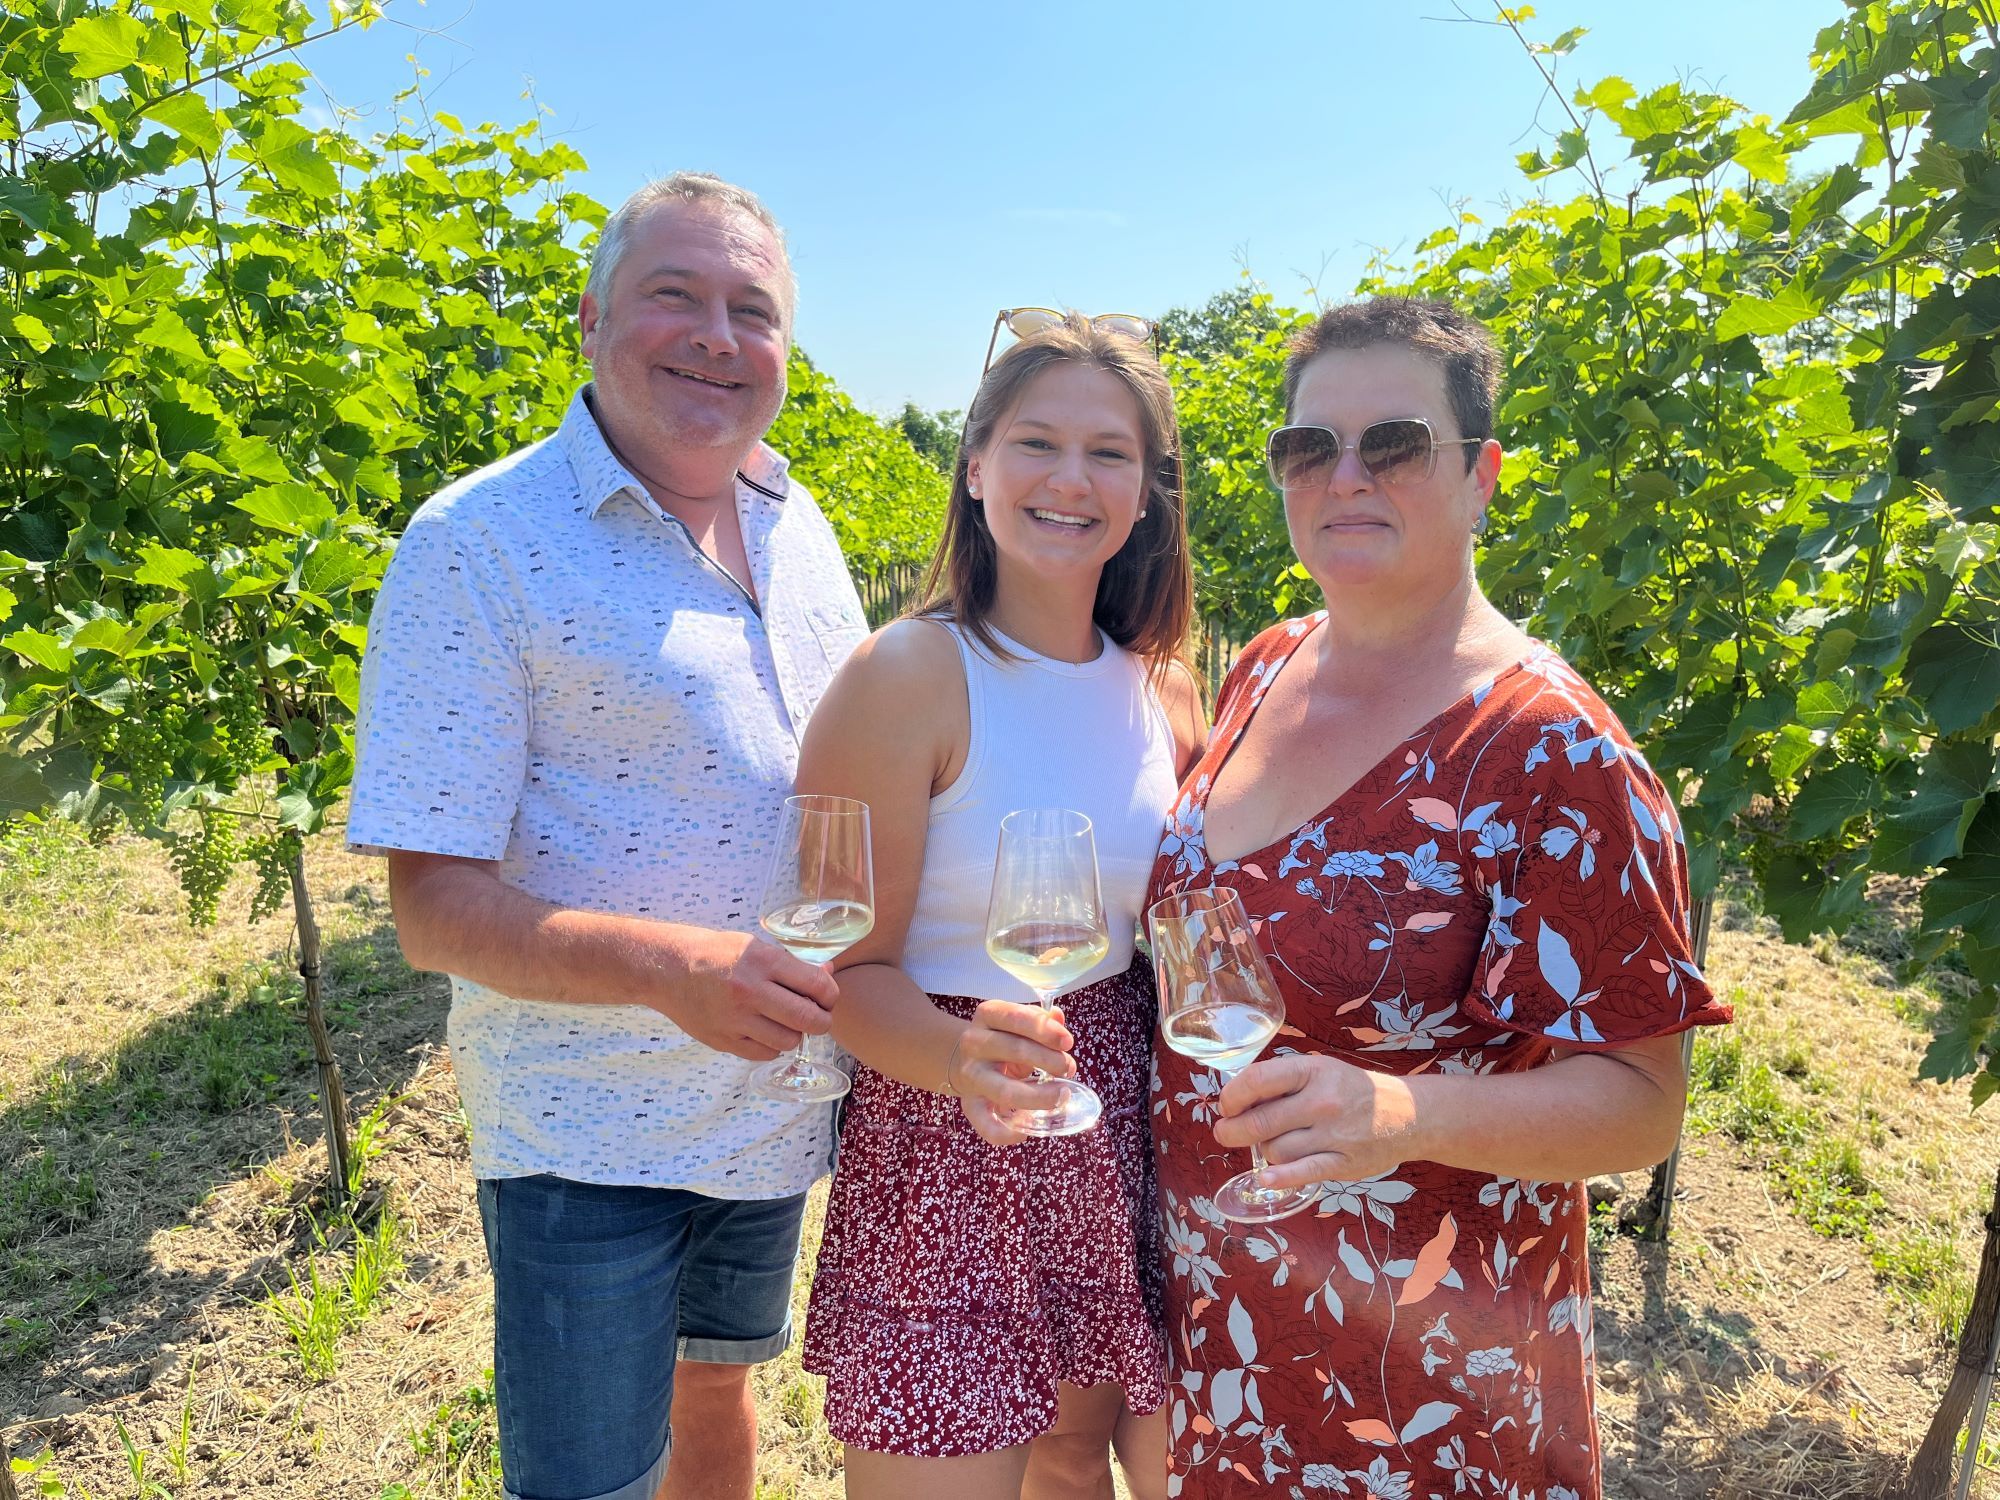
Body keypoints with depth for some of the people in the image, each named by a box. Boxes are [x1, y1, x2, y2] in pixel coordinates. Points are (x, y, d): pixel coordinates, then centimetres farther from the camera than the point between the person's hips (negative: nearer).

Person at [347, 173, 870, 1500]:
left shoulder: (800, 529, 3)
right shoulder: (478, 544, -16)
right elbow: (436, 905, -18)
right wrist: (663, 966, -34)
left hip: (776, 1104, 6)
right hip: (589, 1136, -5)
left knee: (719, 1389, 26)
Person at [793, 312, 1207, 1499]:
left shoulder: (1163, 688, 3)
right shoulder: (908, 675, -14)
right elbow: (852, 968, -13)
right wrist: (965, 1059, -31)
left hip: (1127, 1153, 5)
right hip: (949, 1152, -5)